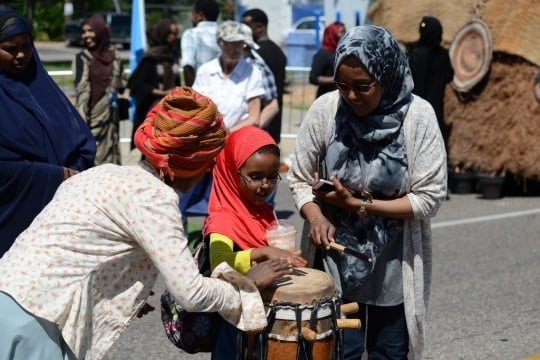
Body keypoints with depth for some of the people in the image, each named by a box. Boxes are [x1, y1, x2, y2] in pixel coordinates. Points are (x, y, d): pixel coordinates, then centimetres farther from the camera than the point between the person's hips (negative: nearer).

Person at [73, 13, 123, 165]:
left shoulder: (114, 56, 7)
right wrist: (82, 120, -22)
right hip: (92, 117, -4)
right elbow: (82, 90, -14)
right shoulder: (82, 58, -6)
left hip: (110, 118, 4)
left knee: (110, 155, 9)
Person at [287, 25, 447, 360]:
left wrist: (359, 204, -20)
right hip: (337, 254, 1)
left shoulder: (417, 115, -16)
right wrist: (316, 217, -21)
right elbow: (300, 179, -2)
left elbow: (430, 197, -15)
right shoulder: (325, 110, -12)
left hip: (394, 260, 0)